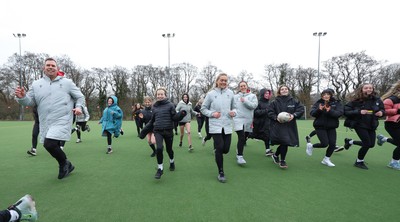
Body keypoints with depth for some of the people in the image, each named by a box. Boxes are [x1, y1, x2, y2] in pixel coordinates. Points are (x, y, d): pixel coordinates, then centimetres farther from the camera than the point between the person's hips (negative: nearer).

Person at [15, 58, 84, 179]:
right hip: (45, 123, 5)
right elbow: (30, 101, 10)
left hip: (62, 121, -5)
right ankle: (66, 165, 35)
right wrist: (22, 97, -10)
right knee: (52, 146, 12)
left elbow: (80, 97, 8)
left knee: (49, 144, -20)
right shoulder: (36, 84, 12)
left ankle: (64, 164, 6)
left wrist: (78, 106, -9)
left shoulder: (67, 82, 4)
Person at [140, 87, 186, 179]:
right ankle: (160, 168, 5)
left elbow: (175, 118, -7)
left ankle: (172, 161, 46)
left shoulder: (170, 105, -3)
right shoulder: (154, 107, 9)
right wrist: (144, 130, 17)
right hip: (157, 131, 2)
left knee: (169, 149, 12)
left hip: (168, 131, -2)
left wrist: (181, 114, -27)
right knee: (159, 148, -16)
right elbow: (152, 121, 18)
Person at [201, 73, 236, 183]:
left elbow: (234, 107, 14)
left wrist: (233, 112, -8)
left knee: (226, 149, 5)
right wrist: (212, 114, -11)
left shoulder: (230, 93, 5)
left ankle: (217, 150, 43)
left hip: (227, 126, 3)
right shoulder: (211, 93, -2)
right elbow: (203, 109, 4)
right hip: (215, 126, -3)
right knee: (219, 148, -5)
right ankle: (221, 172, 14)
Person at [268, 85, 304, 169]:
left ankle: (275, 155, 36)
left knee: (284, 143, 8)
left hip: (290, 126, 3)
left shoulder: (294, 101, 6)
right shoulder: (274, 102, 1)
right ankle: (282, 161, 11)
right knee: (284, 142, -8)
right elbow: (270, 113, 1)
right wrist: (276, 117, -16)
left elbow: (301, 109, 4)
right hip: (278, 126, -3)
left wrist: (294, 115, -13)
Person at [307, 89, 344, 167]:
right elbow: (312, 113, -9)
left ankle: (326, 159, 21)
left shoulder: (336, 103, 1)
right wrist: (319, 110, -28)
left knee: (332, 144, 0)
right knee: (325, 143, -10)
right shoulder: (318, 103, -1)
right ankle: (311, 145, 19)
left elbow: (340, 113, -12)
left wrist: (330, 111, -29)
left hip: (331, 127, 3)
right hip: (320, 126, -3)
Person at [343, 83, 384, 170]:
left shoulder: (377, 100, -1)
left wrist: (381, 112, -10)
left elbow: (382, 109, 14)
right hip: (360, 125, -6)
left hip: (371, 126, 6)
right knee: (367, 144, -6)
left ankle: (350, 141, 33)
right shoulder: (356, 100, -14)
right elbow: (346, 111, -16)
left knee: (371, 144, 8)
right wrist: (359, 112, -27)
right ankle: (359, 162, 18)